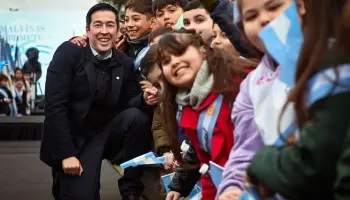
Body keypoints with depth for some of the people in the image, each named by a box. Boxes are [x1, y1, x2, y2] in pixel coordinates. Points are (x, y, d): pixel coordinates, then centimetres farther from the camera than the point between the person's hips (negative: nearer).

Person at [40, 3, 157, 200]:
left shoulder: (125, 63, 1)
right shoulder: (68, 53, -12)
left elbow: (127, 104, 5)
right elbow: (55, 105, -17)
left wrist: (144, 99, -20)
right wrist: (66, 154, -22)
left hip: (105, 133, 4)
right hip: (71, 137, -4)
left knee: (138, 115, -21)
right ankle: (65, 179, 19)